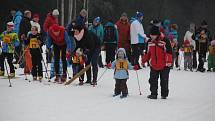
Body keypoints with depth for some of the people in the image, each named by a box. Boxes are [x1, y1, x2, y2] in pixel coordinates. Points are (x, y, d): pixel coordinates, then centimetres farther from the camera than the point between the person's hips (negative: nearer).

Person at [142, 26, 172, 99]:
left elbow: (169, 52, -14)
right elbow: (147, 53, 17)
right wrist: (143, 60, 19)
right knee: (153, 81, 3)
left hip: (164, 65, -5)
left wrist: (169, 61, -20)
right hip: (153, 65, 5)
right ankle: (153, 94, 11)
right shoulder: (149, 42, 5)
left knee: (164, 81, 5)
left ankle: (164, 94, 15)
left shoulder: (164, 41, -13)